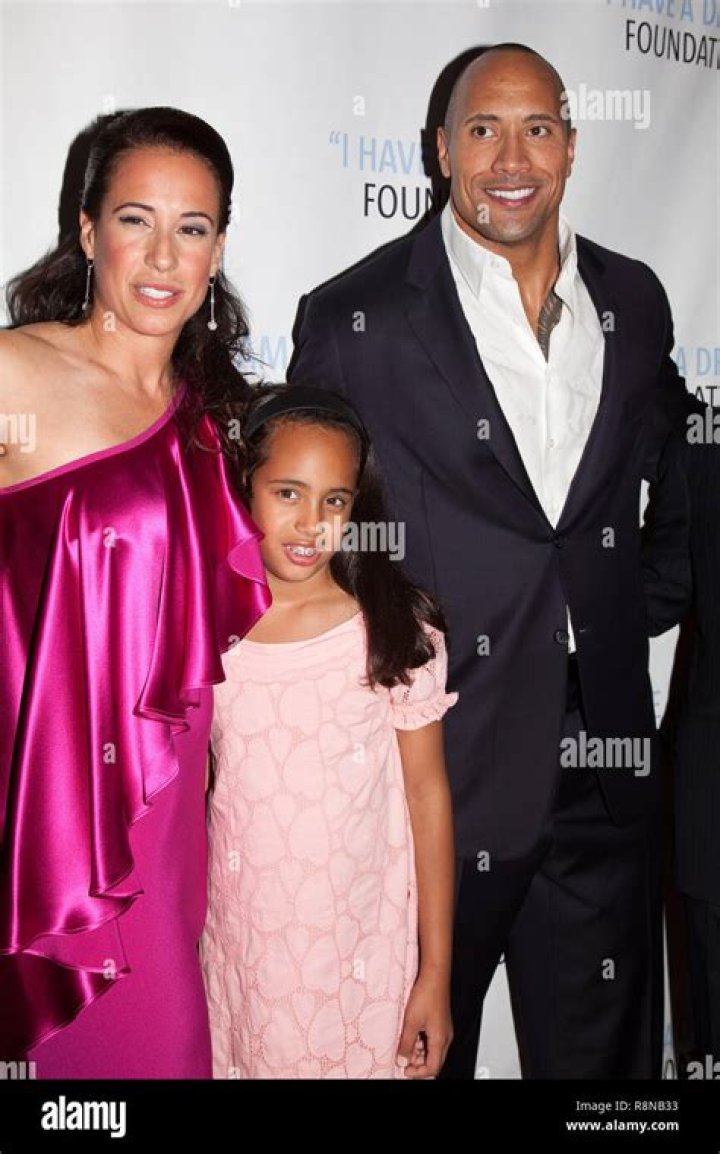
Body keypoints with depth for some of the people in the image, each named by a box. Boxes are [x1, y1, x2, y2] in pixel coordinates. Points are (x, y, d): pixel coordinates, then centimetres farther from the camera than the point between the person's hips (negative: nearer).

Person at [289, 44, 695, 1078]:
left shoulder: (633, 300, 6)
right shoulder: (355, 320, -8)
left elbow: (677, 467, 23)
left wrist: (628, 601, 11)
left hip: (605, 771, 4)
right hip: (437, 767, -3)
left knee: (601, 1047, 19)